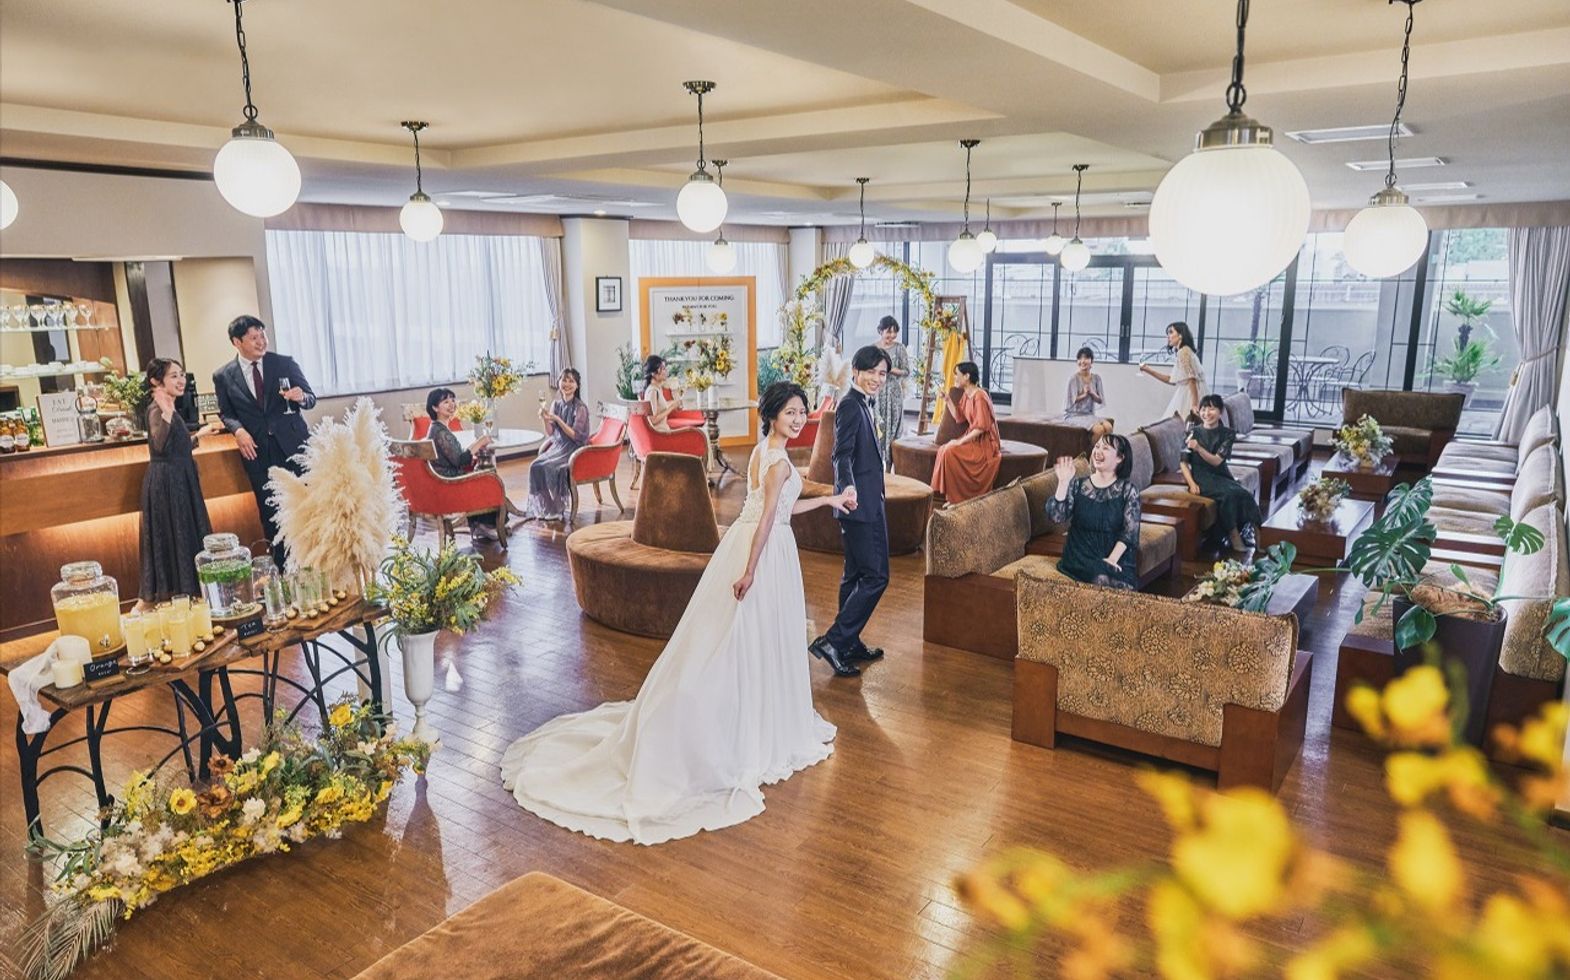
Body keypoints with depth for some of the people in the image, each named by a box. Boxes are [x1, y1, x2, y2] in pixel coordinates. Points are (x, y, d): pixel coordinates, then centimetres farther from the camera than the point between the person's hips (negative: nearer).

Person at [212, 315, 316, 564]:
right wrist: (238, 430, -8)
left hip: (294, 446, -1)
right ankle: (282, 569, 15)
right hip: (258, 451, 1)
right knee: (271, 514, 6)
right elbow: (226, 413, 13)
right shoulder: (223, 376, 3)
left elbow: (311, 399, 5)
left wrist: (301, 397, -18)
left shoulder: (285, 364, 1)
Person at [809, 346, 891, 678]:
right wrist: (848, 487, -43)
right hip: (860, 501, -10)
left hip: (866, 501, 10)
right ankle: (832, 641, -7)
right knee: (875, 576, -10)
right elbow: (842, 454, -28)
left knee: (855, 574, 16)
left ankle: (850, 644, 26)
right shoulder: (850, 405, -16)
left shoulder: (863, 404, 14)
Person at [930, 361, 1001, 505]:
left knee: (950, 452, -24)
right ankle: (952, 497, -8)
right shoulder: (966, 395, 9)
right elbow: (959, 417, 13)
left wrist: (962, 441, -21)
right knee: (944, 450, -10)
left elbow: (981, 427, -23)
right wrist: (948, 399, 6)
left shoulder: (979, 397, -19)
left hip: (985, 443, -9)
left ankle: (957, 499, -13)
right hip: (973, 439, 9)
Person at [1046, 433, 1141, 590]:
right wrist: (1063, 482, -13)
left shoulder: (1127, 490, 3)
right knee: (1102, 578, -30)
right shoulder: (1078, 485, 7)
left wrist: (1112, 559, -17)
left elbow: (1129, 532, -5)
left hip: (1117, 558, 0)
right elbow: (1056, 517, -5)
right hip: (1081, 556, 1)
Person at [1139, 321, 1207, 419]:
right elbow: (1172, 380, 22)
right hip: (1184, 396, 9)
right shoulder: (1186, 351, 19)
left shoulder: (1183, 352, -9)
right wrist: (1149, 370, 21)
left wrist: (1194, 405, -22)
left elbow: (1191, 380, -17)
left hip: (1189, 398, -9)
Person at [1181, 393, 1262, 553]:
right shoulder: (1193, 433, -1)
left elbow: (1217, 461, -10)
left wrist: (1198, 448, -25)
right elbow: (1183, 462, -2)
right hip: (1201, 477, -3)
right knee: (1228, 494, -30)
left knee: (1244, 494, -25)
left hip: (1221, 475, 3)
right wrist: (1192, 483, -16)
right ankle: (1234, 537, -18)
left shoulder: (1227, 434, 2)